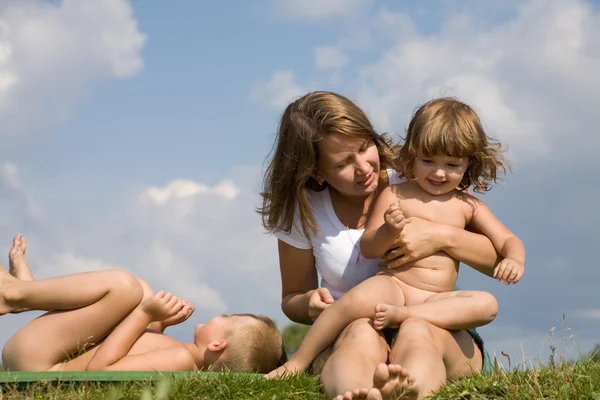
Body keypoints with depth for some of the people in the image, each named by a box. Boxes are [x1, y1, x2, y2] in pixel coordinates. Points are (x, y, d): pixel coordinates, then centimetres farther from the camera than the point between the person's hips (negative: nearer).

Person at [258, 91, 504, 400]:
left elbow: (499, 258, 1)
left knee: (417, 332, -38)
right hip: (346, 341, 1)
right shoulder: (302, 214, 2)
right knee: (360, 333, -37)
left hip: (437, 328, 0)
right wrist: (311, 304, -10)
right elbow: (292, 298, 15)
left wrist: (443, 237, -19)